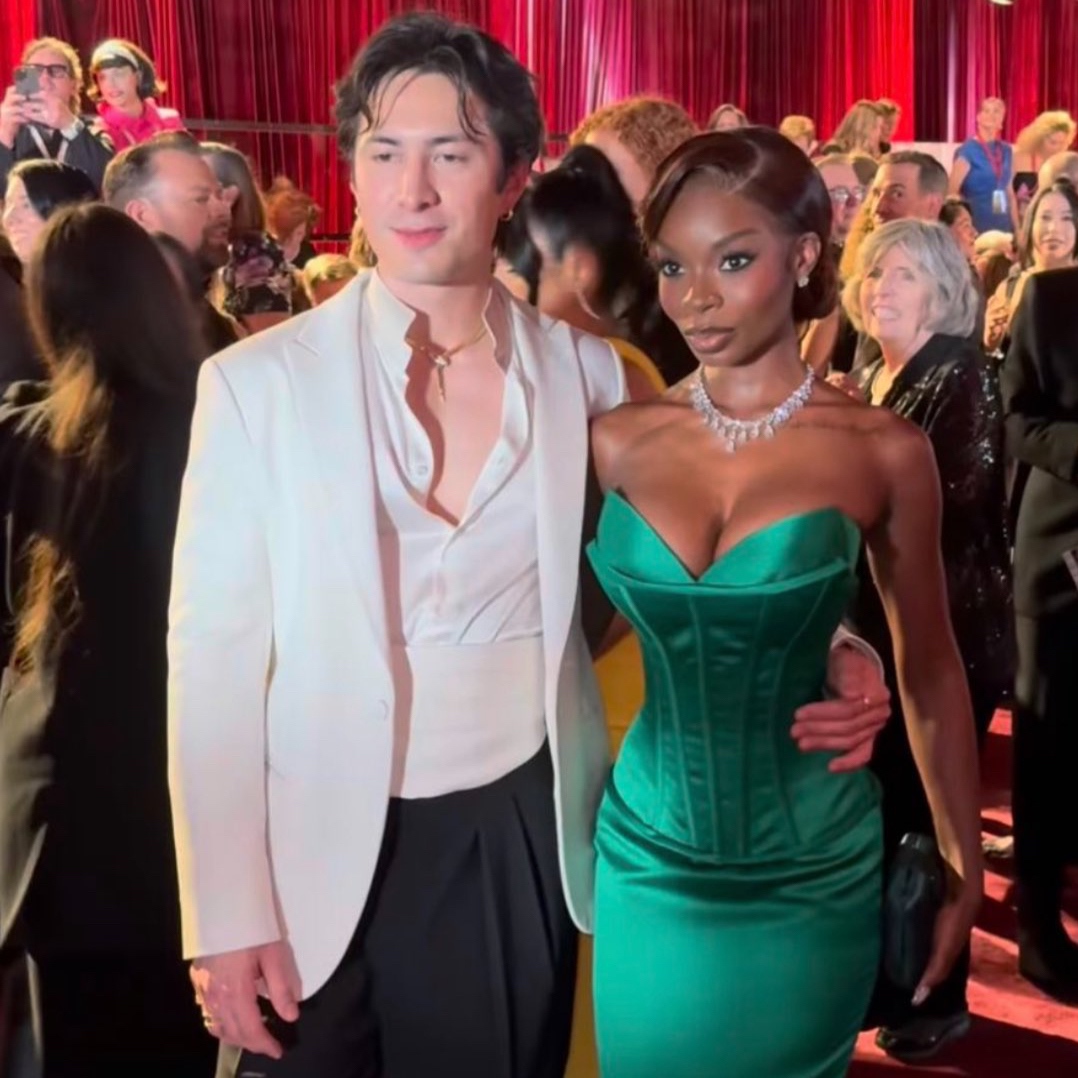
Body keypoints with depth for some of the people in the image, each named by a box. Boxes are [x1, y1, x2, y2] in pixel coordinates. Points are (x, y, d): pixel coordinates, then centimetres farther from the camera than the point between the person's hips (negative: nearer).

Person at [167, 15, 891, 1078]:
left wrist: (823, 656, -10)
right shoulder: (258, 382, -8)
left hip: (525, 842, 2)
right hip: (325, 863, -1)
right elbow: (214, 653, -7)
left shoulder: (588, 374, -2)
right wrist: (227, 914, -8)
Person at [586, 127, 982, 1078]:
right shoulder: (617, 442, -3)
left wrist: (964, 865, 7)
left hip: (809, 874, -2)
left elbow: (931, 672, 2)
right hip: (647, 859, 2)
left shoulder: (882, 450, -8)